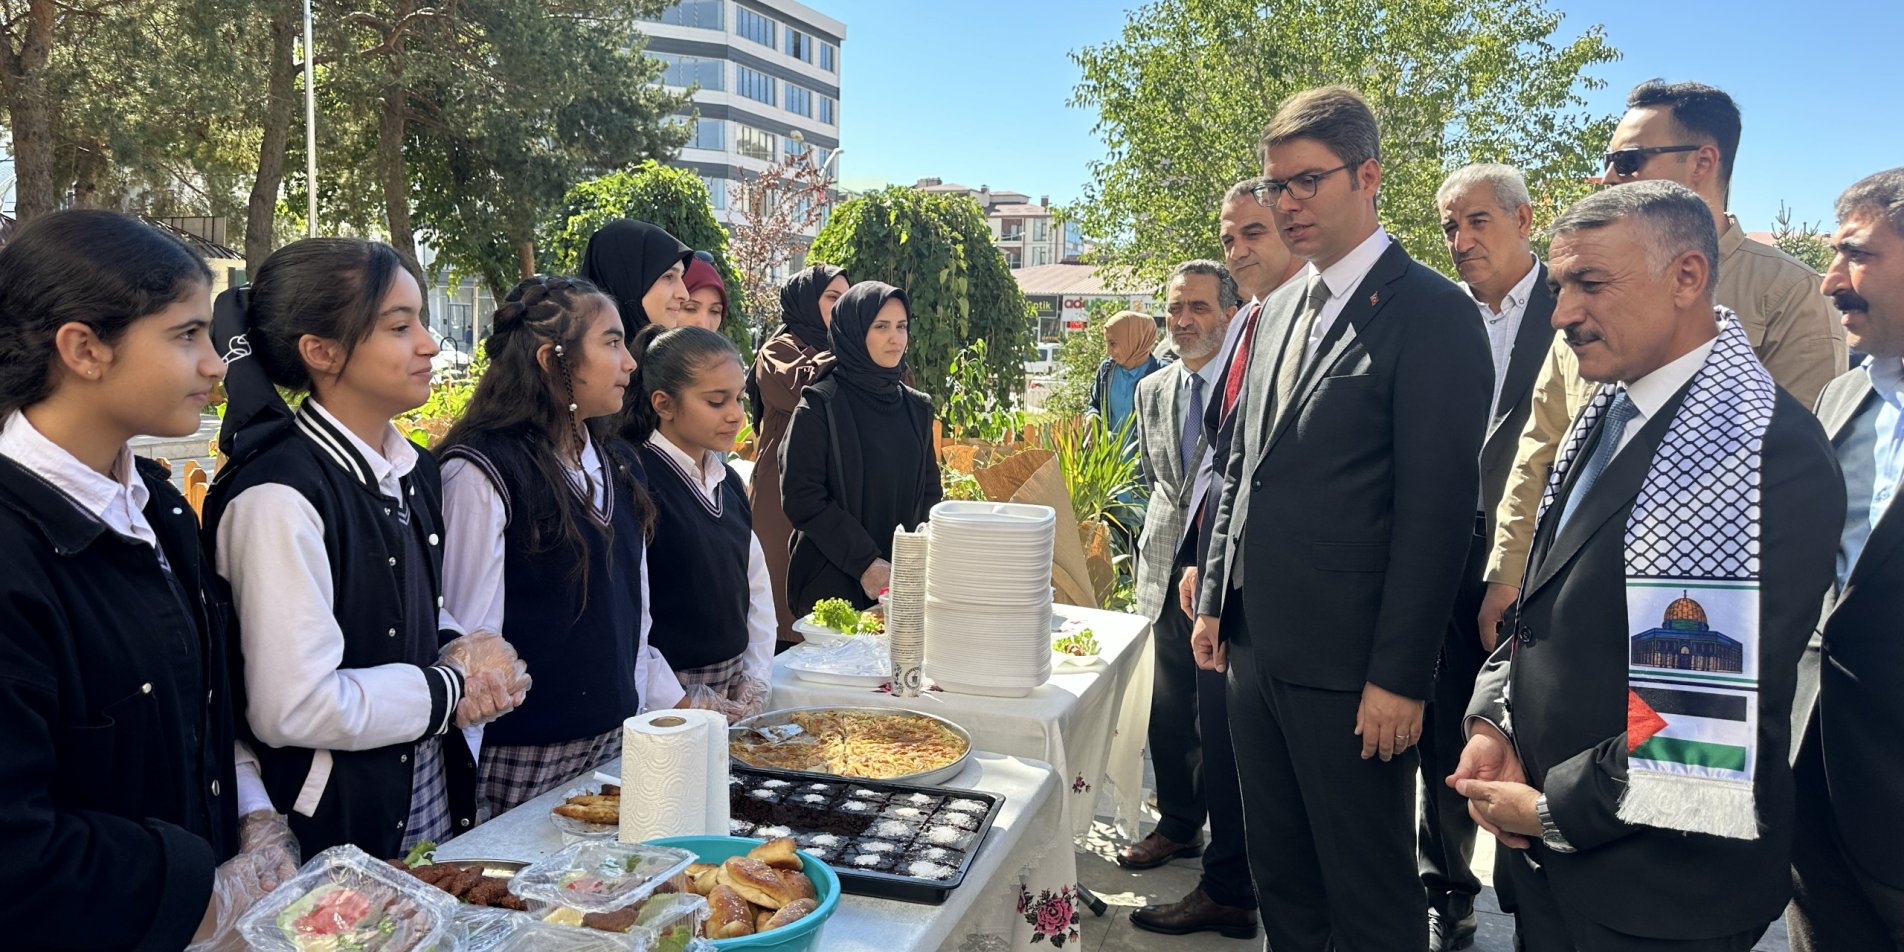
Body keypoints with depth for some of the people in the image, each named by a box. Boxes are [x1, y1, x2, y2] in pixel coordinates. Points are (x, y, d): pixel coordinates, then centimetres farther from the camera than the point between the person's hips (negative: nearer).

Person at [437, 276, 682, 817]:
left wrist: (677, 707, 11)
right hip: (525, 761, -6)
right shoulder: (482, 471, -14)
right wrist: (470, 788, -17)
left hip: (616, 740, 7)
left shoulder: (617, 464, 8)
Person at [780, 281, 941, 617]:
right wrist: (865, 563, -18)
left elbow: (929, 491, 10)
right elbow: (802, 497, -14)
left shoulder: (917, 407, 8)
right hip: (833, 585, -5)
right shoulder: (820, 406, -9)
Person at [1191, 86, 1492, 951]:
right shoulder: (1279, 311, 13)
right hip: (1257, 649, 8)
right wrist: (1217, 602, 14)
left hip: (1350, 669, -7)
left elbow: (1436, 511, -16)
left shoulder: (1432, 314, -11)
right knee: (1280, 880, 19)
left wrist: (1399, 676, -17)